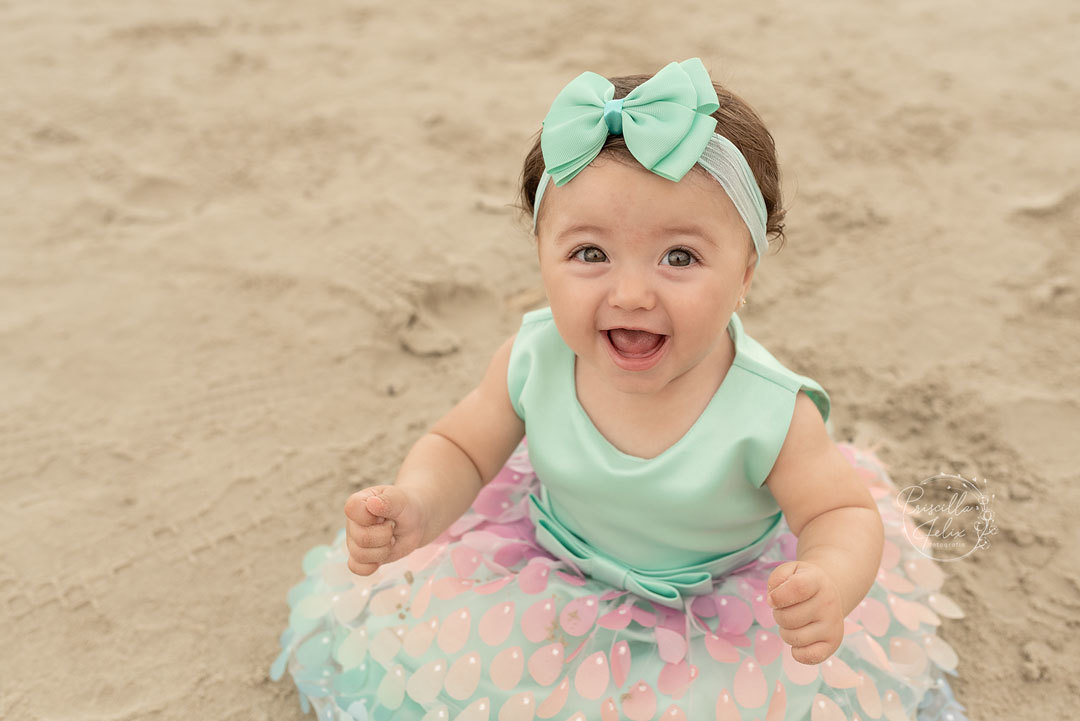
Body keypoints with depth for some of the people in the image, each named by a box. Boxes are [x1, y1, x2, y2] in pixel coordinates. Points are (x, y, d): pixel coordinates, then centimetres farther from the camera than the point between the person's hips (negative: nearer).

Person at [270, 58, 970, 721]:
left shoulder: (769, 413, -32)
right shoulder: (533, 360, -24)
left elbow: (845, 513, -19)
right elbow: (460, 450, -9)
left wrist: (831, 581, -43)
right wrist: (414, 508, -31)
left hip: (724, 606, -2)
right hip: (555, 568, 2)